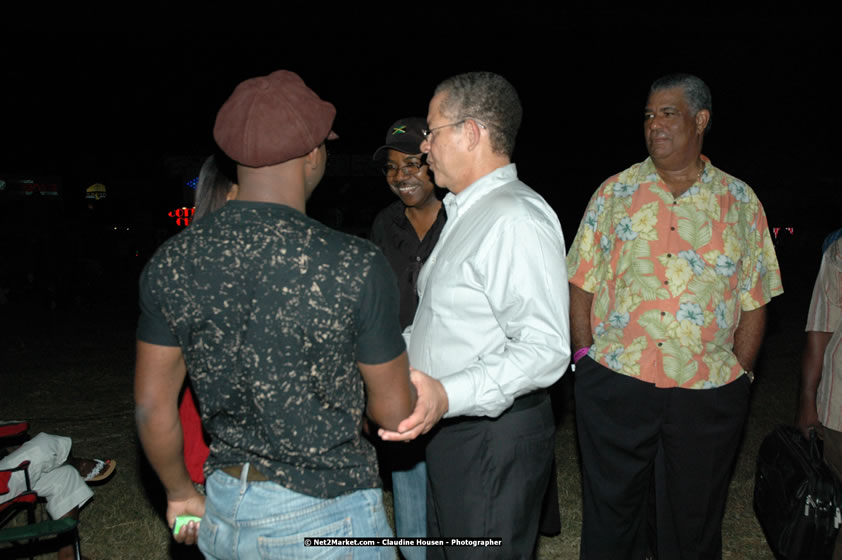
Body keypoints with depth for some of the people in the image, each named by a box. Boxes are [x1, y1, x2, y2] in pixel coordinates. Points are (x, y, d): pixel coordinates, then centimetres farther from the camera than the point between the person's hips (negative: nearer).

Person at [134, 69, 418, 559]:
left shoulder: (172, 262, -8)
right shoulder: (357, 266, -22)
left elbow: (153, 407, 1)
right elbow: (394, 414, -11)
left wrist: (181, 493, 17)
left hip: (224, 514, 5)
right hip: (325, 518, -4)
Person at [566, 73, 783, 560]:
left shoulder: (741, 202, 5)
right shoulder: (615, 192, 4)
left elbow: (754, 303, 7)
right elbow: (582, 282, 4)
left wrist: (740, 377, 2)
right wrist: (585, 353, -3)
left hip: (709, 393, 1)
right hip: (615, 384, 0)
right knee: (610, 517, 13)